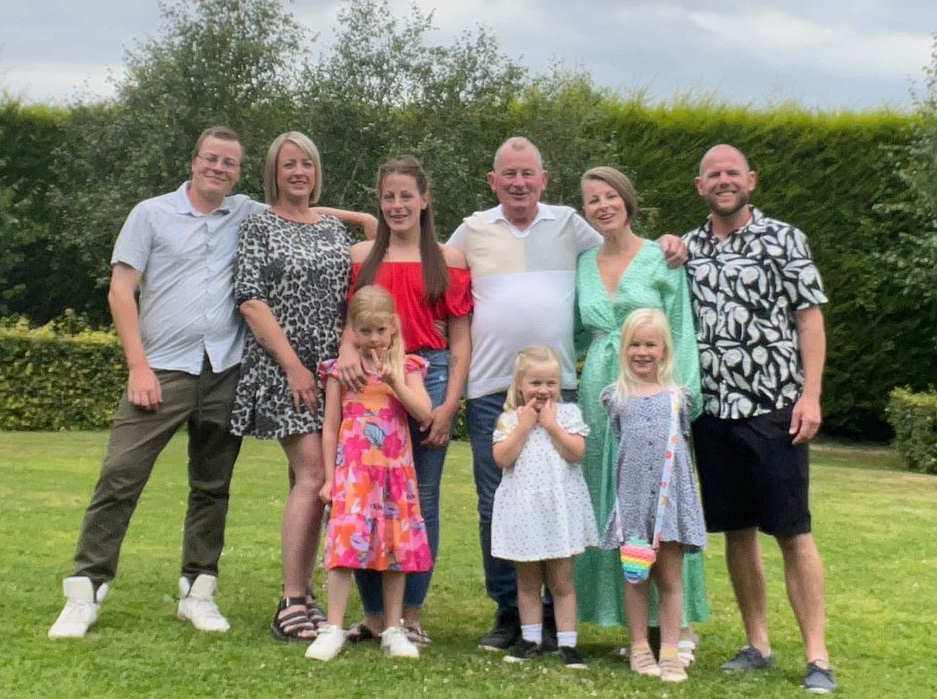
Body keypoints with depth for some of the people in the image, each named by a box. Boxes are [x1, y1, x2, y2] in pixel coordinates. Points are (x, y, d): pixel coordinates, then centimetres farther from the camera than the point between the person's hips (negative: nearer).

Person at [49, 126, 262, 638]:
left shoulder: (247, 215, 13)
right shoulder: (152, 214, 6)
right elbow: (121, 293, 1)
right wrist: (139, 366, -8)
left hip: (226, 371, 3)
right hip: (163, 370, -3)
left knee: (212, 486, 8)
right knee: (120, 477, -8)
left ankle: (198, 591, 17)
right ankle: (85, 591, -2)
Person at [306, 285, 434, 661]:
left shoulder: (407, 367, 7)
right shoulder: (341, 370, 2)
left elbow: (425, 413, -4)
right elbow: (330, 427, 4)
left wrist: (395, 382, -13)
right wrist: (329, 477, 2)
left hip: (396, 471, 2)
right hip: (353, 470, -2)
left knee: (397, 546, 6)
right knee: (345, 544, -9)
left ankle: (393, 630, 17)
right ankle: (333, 629, -2)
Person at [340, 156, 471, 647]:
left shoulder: (448, 260, 7)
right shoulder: (360, 256, 12)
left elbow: (460, 339, 4)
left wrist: (449, 404, -4)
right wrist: (348, 351, -13)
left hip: (429, 381, -1)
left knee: (422, 501, 2)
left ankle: (411, 616, 12)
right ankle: (373, 614, 12)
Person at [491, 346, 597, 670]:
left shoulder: (568, 413, 1)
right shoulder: (509, 419, 2)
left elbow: (576, 452, -11)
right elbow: (502, 458, -10)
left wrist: (551, 425, -11)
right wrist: (524, 425, -11)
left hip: (559, 506, -1)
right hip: (523, 507, 1)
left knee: (562, 582, 3)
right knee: (527, 581, 11)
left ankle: (567, 643, 6)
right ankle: (530, 639, 21)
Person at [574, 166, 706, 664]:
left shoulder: (661, 259, 1)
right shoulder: (584, 264, 13)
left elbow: (681, 333, -2)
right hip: (600, 393, 5)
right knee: (611, 505, 4)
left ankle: (679, 625, 3)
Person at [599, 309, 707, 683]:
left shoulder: (677, 396, 6)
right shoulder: (615, 396, 6)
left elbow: (682, 437, 16)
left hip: (670, 494, 0)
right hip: (632, 496, 0)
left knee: (670, 577, 2)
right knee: (635, 576, 5)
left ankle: (670, 651, 9)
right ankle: (639, 648, 15)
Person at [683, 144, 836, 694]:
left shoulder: (783, 239, 1)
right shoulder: (689, 249, 11)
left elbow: (810, 319, -2)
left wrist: (810, 396, -11)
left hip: (775, 408, -4)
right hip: (713, 411, 4)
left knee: (794, 532, -3)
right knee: (737, 531, 9)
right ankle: (758, 645, 20)